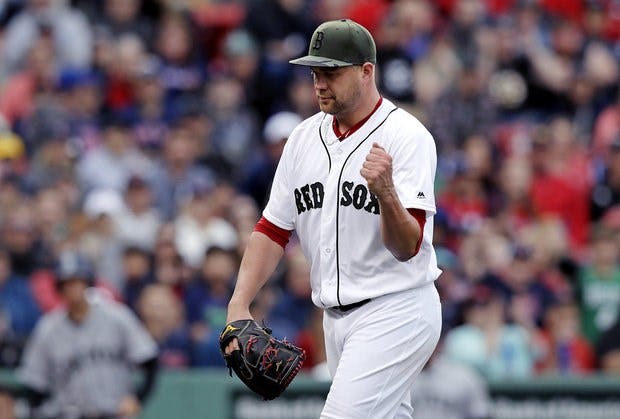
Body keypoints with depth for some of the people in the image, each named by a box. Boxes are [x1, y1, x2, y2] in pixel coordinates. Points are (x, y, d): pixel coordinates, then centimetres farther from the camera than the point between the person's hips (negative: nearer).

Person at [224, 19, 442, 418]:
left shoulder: (407, 137, -12)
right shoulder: (305, 138, 9)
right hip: (337, 317, 7)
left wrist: (386, 194, -40)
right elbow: (273, 230, 12)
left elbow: (406, 247, -20)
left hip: (396, 311, -7)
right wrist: (239, 306, 0)